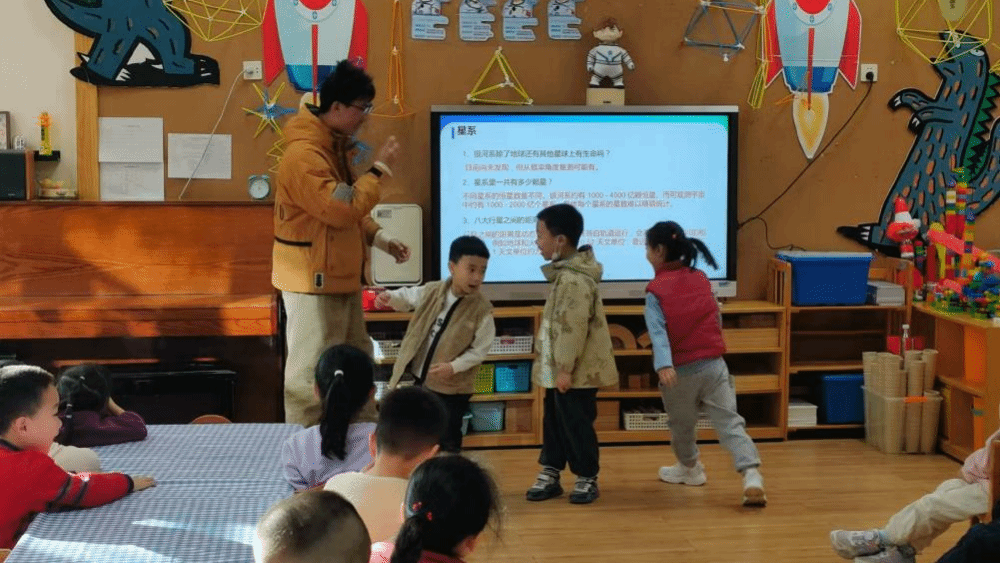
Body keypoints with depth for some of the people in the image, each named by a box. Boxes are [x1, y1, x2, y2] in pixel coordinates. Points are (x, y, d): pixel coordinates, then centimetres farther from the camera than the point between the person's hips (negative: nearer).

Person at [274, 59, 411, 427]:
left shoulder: (333, 145, 11)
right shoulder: (304, 154, -22)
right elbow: (342, 209, -28)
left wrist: (381, 239, 6)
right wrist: (378, 170, -18)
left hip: (339, 276, 10)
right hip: (313, 279, -10)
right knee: (311, 369, -4)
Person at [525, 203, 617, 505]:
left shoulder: (574, 280, -23)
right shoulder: (567, 273, 12)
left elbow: (574, 328, -25)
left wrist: (566, 368, -23)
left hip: (577, 372, -10)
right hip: (558, 370, 10)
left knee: (576, 425, 1)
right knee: (553, 423, 16)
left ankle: (587, 478, 14)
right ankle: (549, 474, 25)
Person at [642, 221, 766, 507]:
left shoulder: (656, 290, -8)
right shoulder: (701, 279, 7)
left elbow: (658, 331, -21)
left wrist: (664, 366, -32)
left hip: (680, 370, -3)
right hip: (713, 365, 3)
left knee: (681, 426, 21)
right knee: (730, 423, -4)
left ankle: (689, 468, 41)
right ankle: (751, 475, -22)